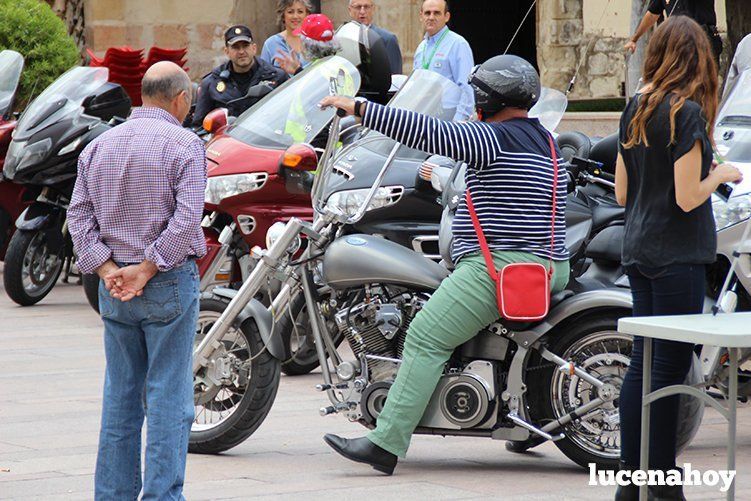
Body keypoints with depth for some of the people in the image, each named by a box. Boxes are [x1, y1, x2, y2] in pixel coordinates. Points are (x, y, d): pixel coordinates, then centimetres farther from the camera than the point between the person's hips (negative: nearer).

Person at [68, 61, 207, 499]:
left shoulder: (98, 146, 10)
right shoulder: (184, 145, -8)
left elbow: (79, 214, 4)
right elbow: (186, 220, -18)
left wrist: (107, 269, -4)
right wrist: (146, 270, -14)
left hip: (114, 288, 5)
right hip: (169, 283, -5)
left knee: (119, 397, 12)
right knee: (168, 397, -1)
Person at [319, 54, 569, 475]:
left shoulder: (495, 137, -11)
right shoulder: (545, 140, 18)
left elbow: (429, 133, -19)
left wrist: (359, 108, -17)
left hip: (501, 265, -10)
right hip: (550, 266, 10)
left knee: (427, 339, -11)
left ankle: (386, 443, -19)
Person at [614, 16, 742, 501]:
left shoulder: (635, 109, 8)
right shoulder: (687, 113, -15)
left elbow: (622, 192, 11)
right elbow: (688, 198, -18)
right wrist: (721, 174, -2)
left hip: (639, 254, 8)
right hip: (678, 256, -8)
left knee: (643, 364, 12)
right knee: (670, 368, -3)